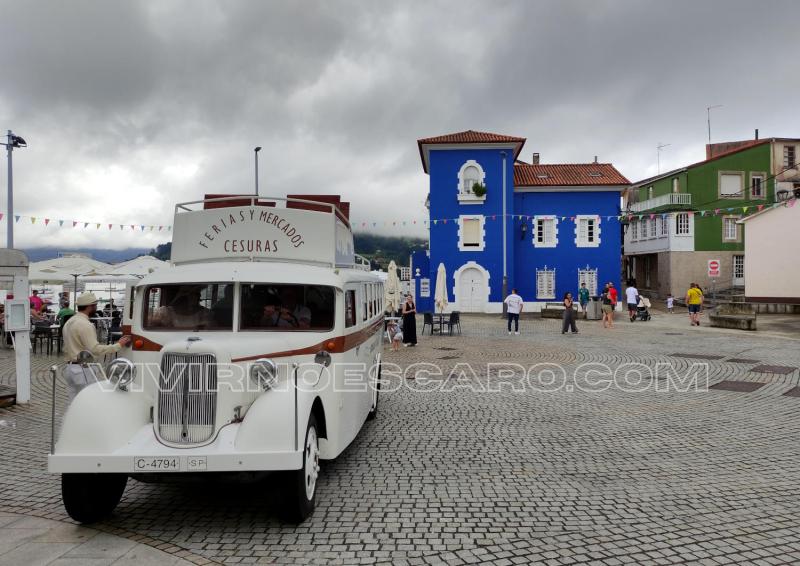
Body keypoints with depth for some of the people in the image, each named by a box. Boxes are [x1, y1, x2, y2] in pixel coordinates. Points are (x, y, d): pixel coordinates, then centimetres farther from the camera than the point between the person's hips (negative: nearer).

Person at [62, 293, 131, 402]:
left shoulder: (69, 322, 15)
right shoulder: (85, 325, -17)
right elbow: (95, 349, -24)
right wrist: (118, 345, -21)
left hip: (70, 367, 10)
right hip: (83, 370, -10)